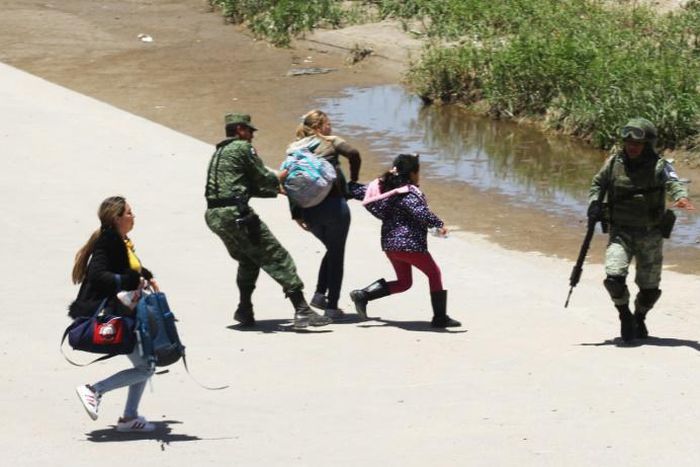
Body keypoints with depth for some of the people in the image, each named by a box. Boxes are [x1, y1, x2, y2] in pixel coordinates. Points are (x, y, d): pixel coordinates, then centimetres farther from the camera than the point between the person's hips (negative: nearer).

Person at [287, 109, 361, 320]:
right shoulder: (331, 142, 2)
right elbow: (353, 154, -15)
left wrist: (296, 214, 6)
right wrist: (353, 182, -1)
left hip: (309, 210, 5)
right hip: (333, 205, -5)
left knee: (332, 249, 25)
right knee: (337, 254, 7)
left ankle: (320, 293, 11)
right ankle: (332, 306, 4)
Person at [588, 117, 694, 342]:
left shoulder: (660, 166, -10)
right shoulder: (614, 163, 0)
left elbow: (673, 183, -28)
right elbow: (598, 184, 17)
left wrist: (680, 197, -50)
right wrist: (594, 203, -2)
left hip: (650, 236, -1)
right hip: (620, 233, 1)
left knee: (649, 288, 8)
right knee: (614, 277, -19)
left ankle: (639, 318, 40)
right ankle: (625, 315, 8)